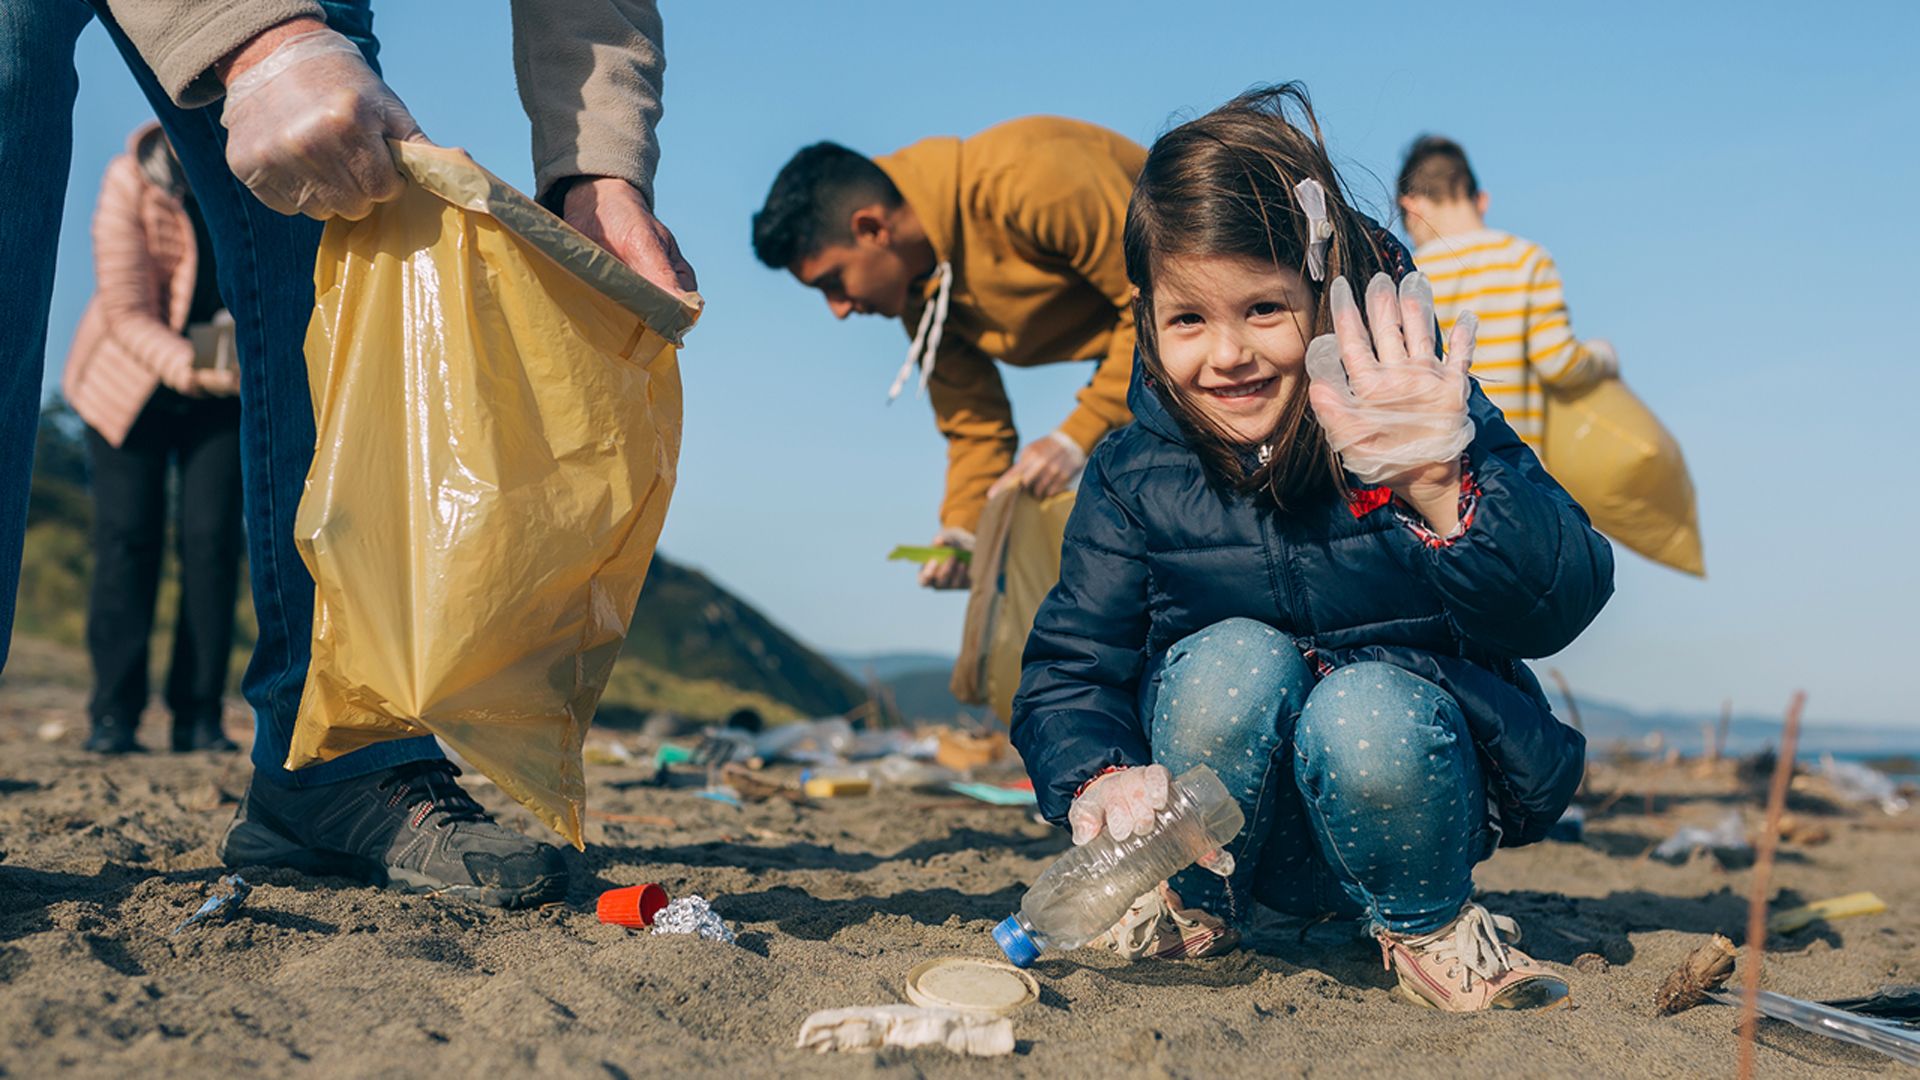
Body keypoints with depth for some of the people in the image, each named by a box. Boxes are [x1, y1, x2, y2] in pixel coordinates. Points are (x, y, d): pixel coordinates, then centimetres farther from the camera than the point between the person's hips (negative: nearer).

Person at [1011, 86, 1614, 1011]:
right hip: (1242, 828, 2)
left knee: (1369, 712, -34)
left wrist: (1441, 486, -47)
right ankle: (1193, 902, 1)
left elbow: (1562, 605, -27)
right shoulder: (1134, 479, -7)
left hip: (1414, 794, -1)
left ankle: (1429, 925, -1)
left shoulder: (1438, 431, -14)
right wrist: (1102, 779, -30)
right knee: (1236, 661, -28)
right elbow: (1067, 673, -6)